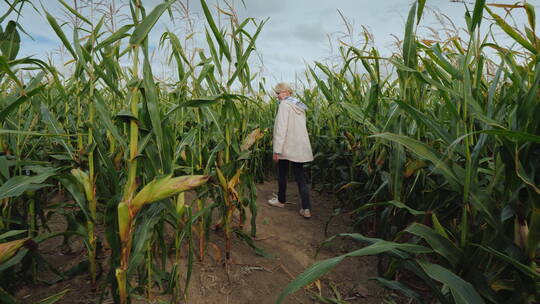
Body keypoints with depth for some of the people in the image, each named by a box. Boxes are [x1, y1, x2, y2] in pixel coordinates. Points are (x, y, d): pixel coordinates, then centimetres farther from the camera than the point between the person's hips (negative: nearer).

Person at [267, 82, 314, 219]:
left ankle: (281, 201, 31)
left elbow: (281, 128, -18)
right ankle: (306, 209, 2)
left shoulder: (284, 104, -11)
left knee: (282, 174, 13)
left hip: (287, 147, -7)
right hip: (301, 148, 7)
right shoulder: (300, 106, 14)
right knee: (300, 177, 6)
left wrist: (276, 150, -18)